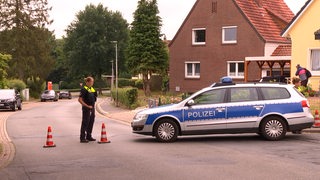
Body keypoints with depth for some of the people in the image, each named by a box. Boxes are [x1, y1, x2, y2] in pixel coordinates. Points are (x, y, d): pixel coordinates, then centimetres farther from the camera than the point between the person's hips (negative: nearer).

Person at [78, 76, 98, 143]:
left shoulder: (92, 89, 13)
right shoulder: (84, 89, -13)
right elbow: (80, 100, -18)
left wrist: (93, 109, 16)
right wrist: (87, 106, -19)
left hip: (92, 108, 8)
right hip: (86, 109, -8)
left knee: (91, 122, 13)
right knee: (85, 123, -4)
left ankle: (89, 136, 23)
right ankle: (82, 138, 1)